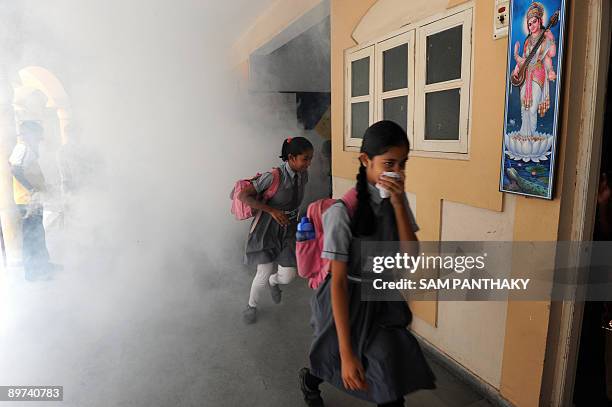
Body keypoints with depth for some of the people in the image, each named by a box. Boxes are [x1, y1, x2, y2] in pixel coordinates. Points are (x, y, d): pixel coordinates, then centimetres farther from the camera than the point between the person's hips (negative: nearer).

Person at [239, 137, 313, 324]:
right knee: (264, 274, -2)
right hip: (267, 228, -5)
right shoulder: (274, 176, -24)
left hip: (289, 229, 5)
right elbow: (242, 195, -23)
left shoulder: (303, 175, -5)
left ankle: (273, 282, 40)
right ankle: (251, 305, 30)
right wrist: (272, 211, -28)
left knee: (288, 276, 1)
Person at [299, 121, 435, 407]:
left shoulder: (397, 199, -7)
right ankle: (309, 379, 56)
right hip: (348, 303, -4)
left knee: (393, 383, 2)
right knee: (345, 368, 21)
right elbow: (338, 281, -24)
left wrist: (398, 203, -24)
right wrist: (346, 353, -25)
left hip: (385, 301, 5)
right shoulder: (343, 211, -26)